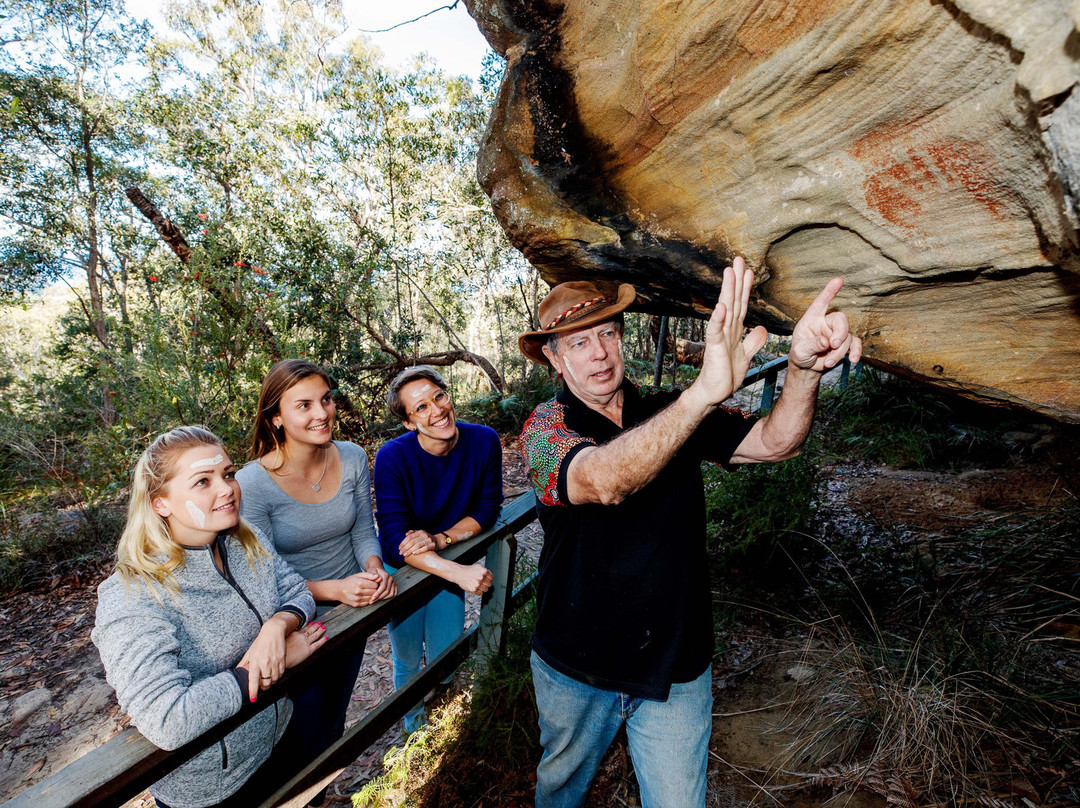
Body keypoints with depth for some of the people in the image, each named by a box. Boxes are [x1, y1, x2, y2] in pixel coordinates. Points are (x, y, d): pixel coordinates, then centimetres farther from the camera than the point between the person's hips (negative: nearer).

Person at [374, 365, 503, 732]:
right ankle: (414, 727, 50)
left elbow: (487, 509, -11)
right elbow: (394, 540, -31)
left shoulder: (484, 441, -20)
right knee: (409, 663, 16)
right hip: (401, 567, -2)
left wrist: (441, 538, -27)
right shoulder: (393, 457, -28)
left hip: (449, 562, 2)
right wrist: (458, 572, -42)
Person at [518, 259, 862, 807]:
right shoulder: (545, 426, -16)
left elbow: (775, 442, -15)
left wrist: (804, 368, -37)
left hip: (675, 668, 2)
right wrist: (706, 390, -51)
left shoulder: (670, 414, -4)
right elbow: (602, 481, -38)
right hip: (575, 666, -1)